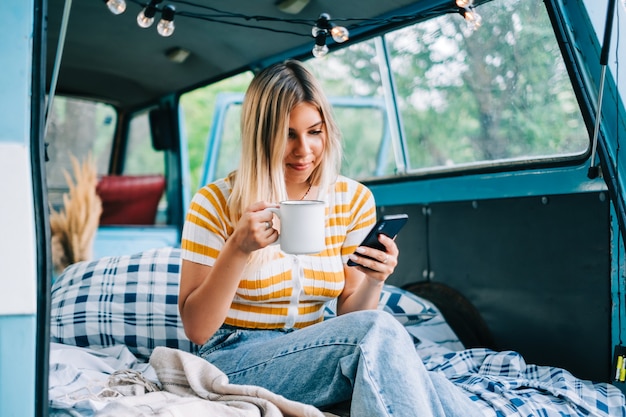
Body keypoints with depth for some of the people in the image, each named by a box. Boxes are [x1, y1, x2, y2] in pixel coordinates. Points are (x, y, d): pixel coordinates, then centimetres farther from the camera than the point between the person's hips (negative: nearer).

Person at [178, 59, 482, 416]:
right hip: (237, 364, -3)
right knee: (380, 331, -30)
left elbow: (349, 317, 6)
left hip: (313, 357, 3)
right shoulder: (216, 202, -9)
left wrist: (373, 281, -16)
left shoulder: (353, 200, 3)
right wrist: (238, 249, -23)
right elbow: (197, 329, -9)